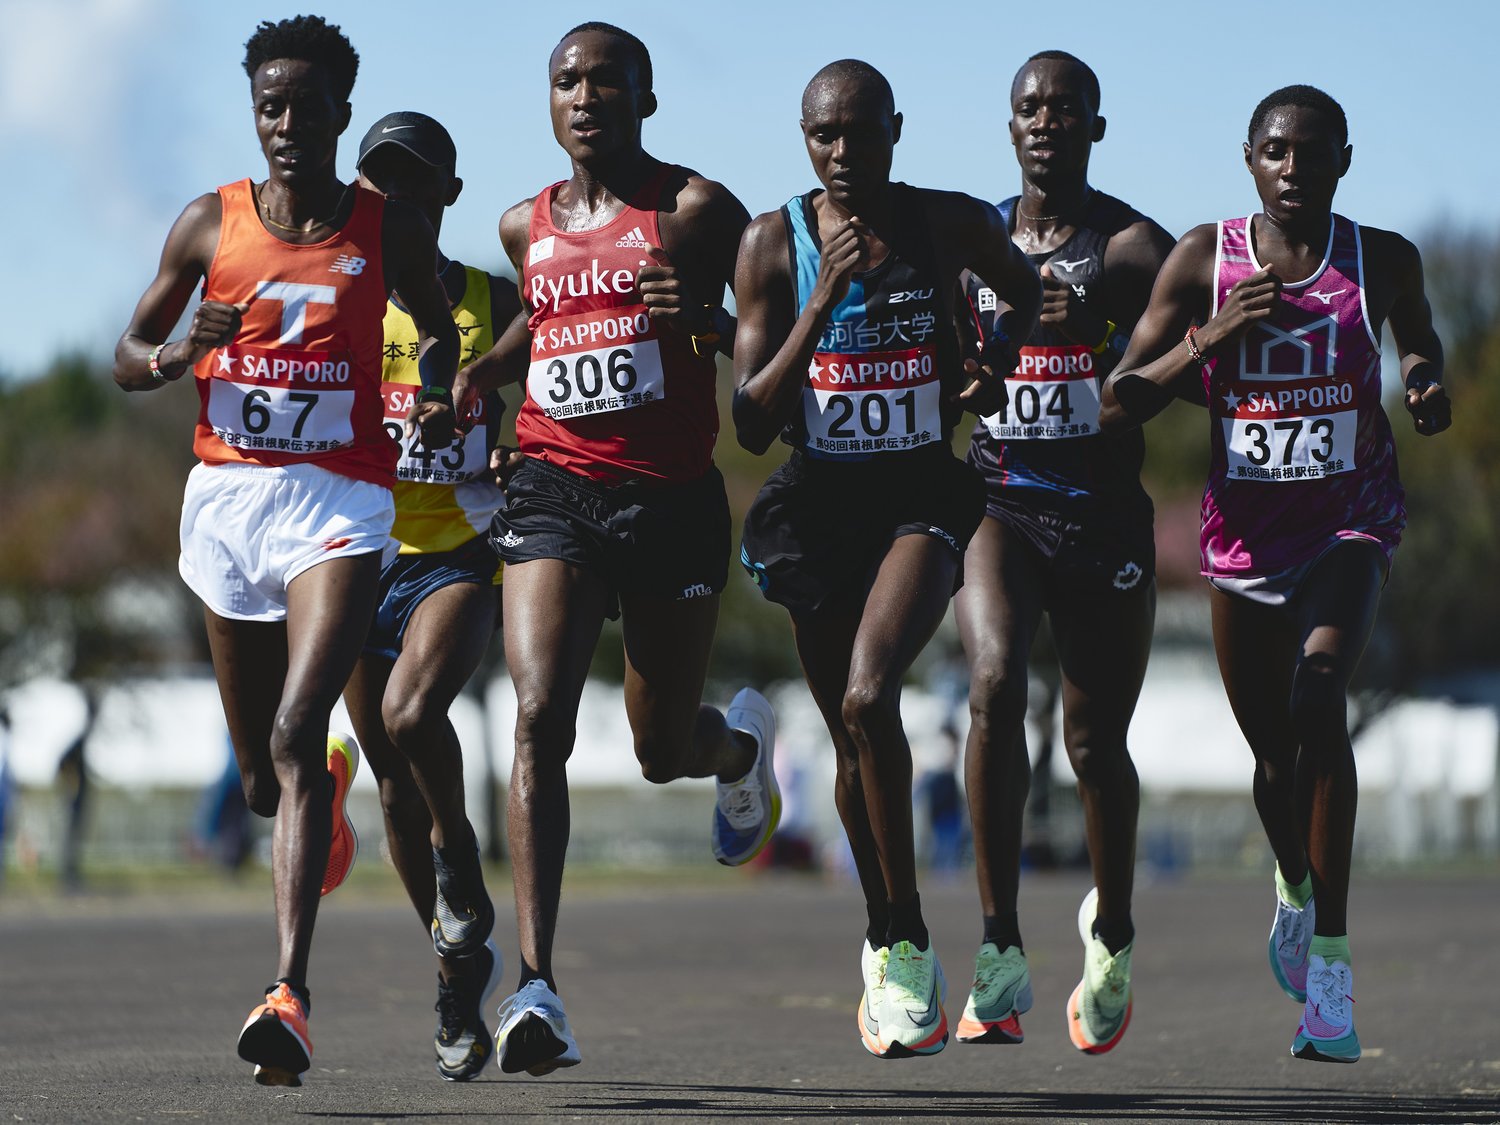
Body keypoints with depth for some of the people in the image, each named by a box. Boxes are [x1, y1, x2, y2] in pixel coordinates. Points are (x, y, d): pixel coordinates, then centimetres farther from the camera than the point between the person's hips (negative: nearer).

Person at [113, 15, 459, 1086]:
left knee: (296, 735, -21)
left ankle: (290, 996, -29)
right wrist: (178, 357, -11)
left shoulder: (390, 230, 2)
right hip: (225, 495, 3)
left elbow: (440, 327, 19)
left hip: (339, 501, -3)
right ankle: (328, 785, 53)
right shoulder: (211, 225, 5)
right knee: (262, 775, 12)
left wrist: (441, 395, -2)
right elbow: (127, 355, 12)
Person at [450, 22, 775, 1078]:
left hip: (673, 500, -2)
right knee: (539, 719, -18)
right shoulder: (528, 226, 13)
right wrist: (485, 368, 14)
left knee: (664, 751, 10)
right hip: (553, 492, 2)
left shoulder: (696, 210, -2)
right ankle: (536, 983, -23)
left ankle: (740, 744, 51)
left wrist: (706, 322, -23)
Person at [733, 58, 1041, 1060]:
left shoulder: (954, 226, -4)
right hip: (817, 500, 2)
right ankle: (890, 940, 34)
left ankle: (903, 943, -14)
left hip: (922, 496, -2)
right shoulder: (774, 245, -5)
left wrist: (998, 362, -2)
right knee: (853, 738, 12)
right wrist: (823, 300, -18)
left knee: (869, 696, -25)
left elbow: (1025, 291, 19)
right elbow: (754, 424, -9)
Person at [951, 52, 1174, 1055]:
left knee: (1095, 738, 6)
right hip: (1000, 503, 1)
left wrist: (1098, 324, -30)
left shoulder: (1132, 245, -2)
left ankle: (1112, 935, 34)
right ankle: (1001, 949, -21)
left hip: (1103, 510, -1)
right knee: (994, 683, -24)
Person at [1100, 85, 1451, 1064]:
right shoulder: (1204, 260, -7)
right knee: (1272, 752, 15)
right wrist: (1211, 338, -20)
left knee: (1319, 695, -27)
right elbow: (1119, 405, -7)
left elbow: (1418, 337, 18)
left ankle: (1330, 962, -25)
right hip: (1245, 533, 2)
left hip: (1351, 524, -2)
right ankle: (1296, 885, 51)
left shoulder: (1384, 260, -6)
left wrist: (1428, 385, -5)